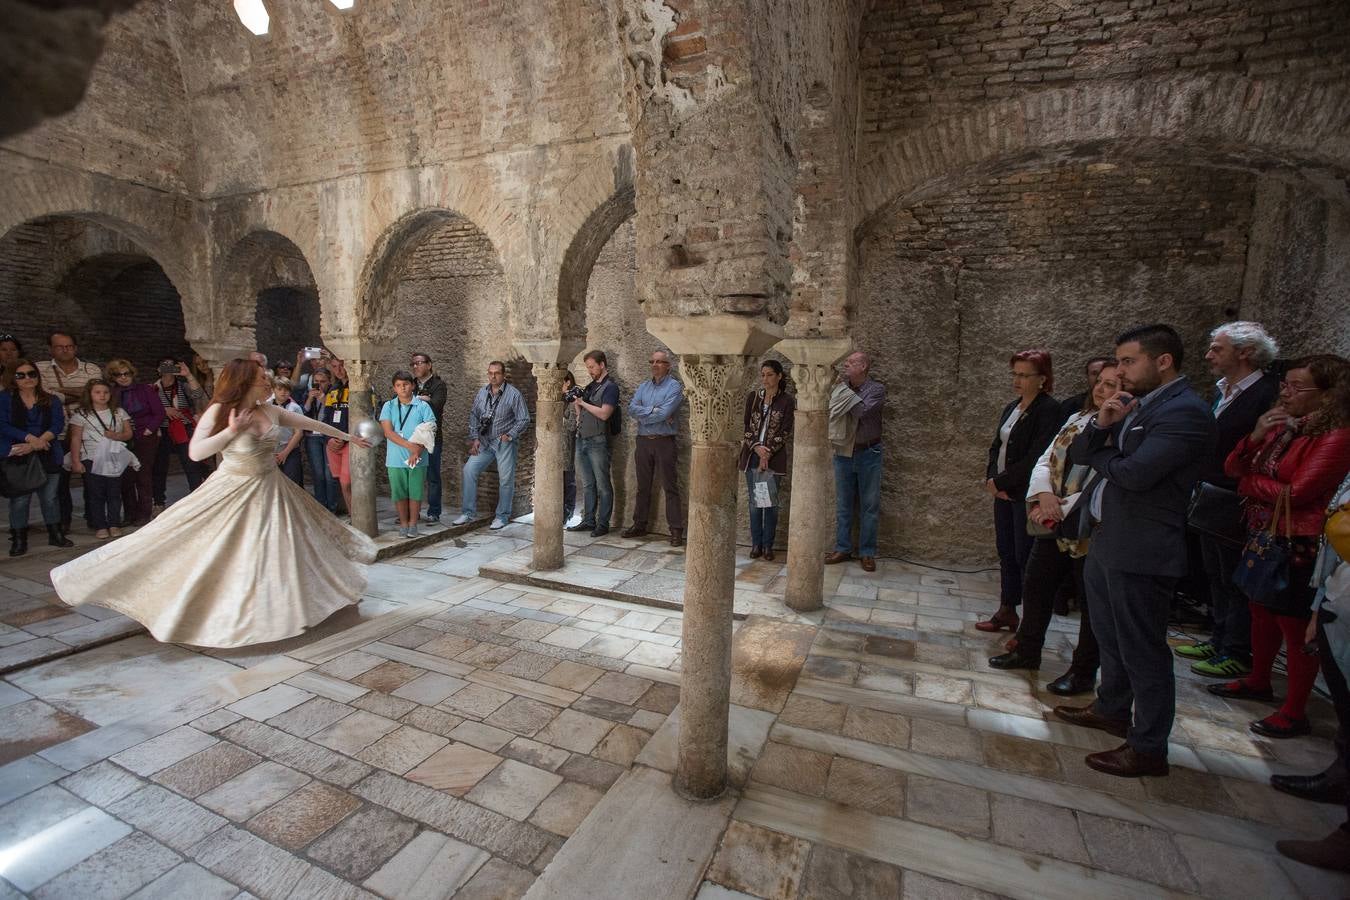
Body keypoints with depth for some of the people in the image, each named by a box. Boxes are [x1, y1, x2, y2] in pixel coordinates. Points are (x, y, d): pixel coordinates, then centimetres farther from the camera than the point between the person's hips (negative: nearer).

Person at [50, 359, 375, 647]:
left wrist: (346, 436, 16)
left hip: (270, 492, 5)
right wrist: (231, 431, -31)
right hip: (233, 493, -5)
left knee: (278, 553, 15)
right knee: (216, 556, -1)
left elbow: (309, 423, 11)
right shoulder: (220, 411, -13)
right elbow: (195, 452, -19)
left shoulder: (270, 411, 0)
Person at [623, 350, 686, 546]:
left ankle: (676, 530, 1)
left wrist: (642, 415, -6)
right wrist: (653, 410, -13)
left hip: (664, 442, -5)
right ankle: (639, 525, 24)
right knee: (643, 486, 13)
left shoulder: (674, 386, -5)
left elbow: (665, 413, -18)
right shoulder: (643, 386, 13)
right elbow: (632, 408, -1)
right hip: (643, 441, 6)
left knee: (670, 487, -3)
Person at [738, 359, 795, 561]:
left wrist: (768, 452, -13)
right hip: (752, 455, 3)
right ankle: (756, 544, 15)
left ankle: (768, 545, 11)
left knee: (771, 501, 1)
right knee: (754, 501, 6)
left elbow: (785, 432, -5)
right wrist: (757, 447, -10)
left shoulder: (787, 401, -1)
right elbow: (746, 426, 4)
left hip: (774, 458, -2)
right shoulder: (752, 397, 7)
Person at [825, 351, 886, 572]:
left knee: (869, 506, 4)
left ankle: (867, 553, 14)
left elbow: (863, 411, -23)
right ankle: (842, 549, 20)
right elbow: (828, 414, 6)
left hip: (868, 454, -3)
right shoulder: (840, 389, 5)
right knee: (842, 505, 9)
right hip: (843, 453, 4)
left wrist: (845, 388, -14)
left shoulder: (876, 389, -6)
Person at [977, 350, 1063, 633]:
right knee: (1006, 553, 13)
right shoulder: (1011, 408, 12)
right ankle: (1006, 611, 25)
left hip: (1027, 495, -8)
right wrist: (992, 478, -1)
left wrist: (1001, 481, -14)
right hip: (1003, 492, 8)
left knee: (1025, 556, -2)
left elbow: (1036, 458, -19)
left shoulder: (1049, 410, -12)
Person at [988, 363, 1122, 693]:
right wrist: (1045, 493, -11)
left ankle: (1083, 672, 25)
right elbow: (1045, 461, 7)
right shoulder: (1077, 419, 10)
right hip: (1053, 526, 8)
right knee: (1035, 586, 16)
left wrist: (1064, 507, -19)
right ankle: (1027, 650, 35)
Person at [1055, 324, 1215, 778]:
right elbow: (1078, 454, 9)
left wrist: (1100, 453, -6)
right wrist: (1101, 425, -11)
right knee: (1111, 638, 24)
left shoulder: (1185, 412, -17)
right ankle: (1112, 709, 43)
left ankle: (1149, 748, 20)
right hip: (1106, 542, 9)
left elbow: (1134, 473, -27)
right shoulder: (1137, 404, 10)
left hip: (1141, 551, -9)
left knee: (1143, 651, 5)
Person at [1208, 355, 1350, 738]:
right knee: (1261, 613, 20)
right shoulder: (1282, 427, 8)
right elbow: (1233, 468, 5)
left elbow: (1295, 492, -21)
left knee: (1295, 628, 2)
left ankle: (1294, 713, 16)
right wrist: (1255, 437, -11)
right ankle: (1258, 681, 38)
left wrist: (1249, 482, -6)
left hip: (1298, 547, -8)